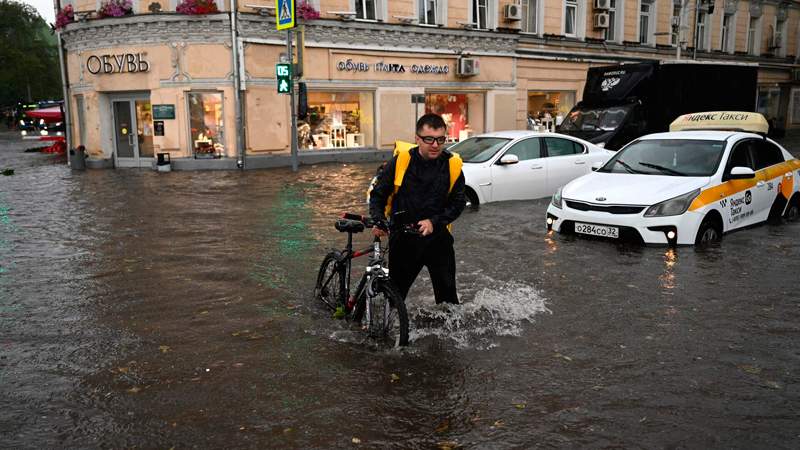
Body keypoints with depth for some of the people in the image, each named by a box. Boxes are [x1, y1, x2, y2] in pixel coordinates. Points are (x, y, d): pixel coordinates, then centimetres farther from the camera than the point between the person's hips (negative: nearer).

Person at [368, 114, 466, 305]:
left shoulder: (453, 165, -5)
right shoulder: (400, 162, -7)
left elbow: (458, 202, 1)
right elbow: (378, 194, 3)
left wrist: (434, 221, -13)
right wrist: (378, 220, -14)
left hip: (438, 240, 0)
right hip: (404, 241, 0)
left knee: (447, 295, 5)